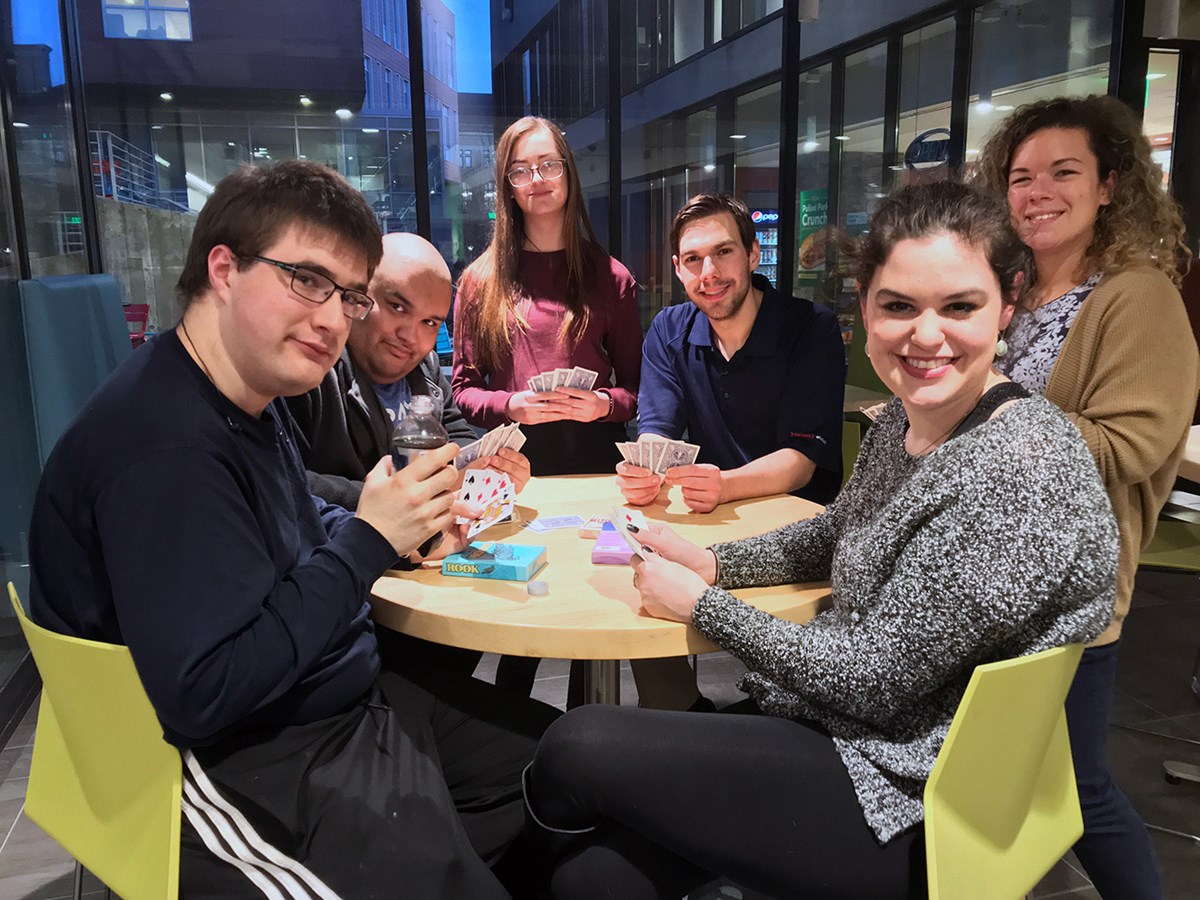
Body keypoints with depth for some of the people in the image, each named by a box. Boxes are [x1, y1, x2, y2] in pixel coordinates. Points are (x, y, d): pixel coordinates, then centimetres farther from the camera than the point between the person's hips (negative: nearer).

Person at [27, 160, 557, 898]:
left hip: (351, 705, 10)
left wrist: (401, 522, 0)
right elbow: (200, 698, -29)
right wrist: (368, 541, -25)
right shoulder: (164, 445, -27)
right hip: (247, 767, -9)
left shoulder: (253, 398, 4)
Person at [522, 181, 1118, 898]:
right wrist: (716, 562, 3)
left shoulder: (1020, 472, -26)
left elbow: (872, 680, -23)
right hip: (836, 723, 7)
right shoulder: (902, 421, 2)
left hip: (900, 804, -7)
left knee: (577, 747, -10)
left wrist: (704, 605, -13)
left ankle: (547, 812, 23)